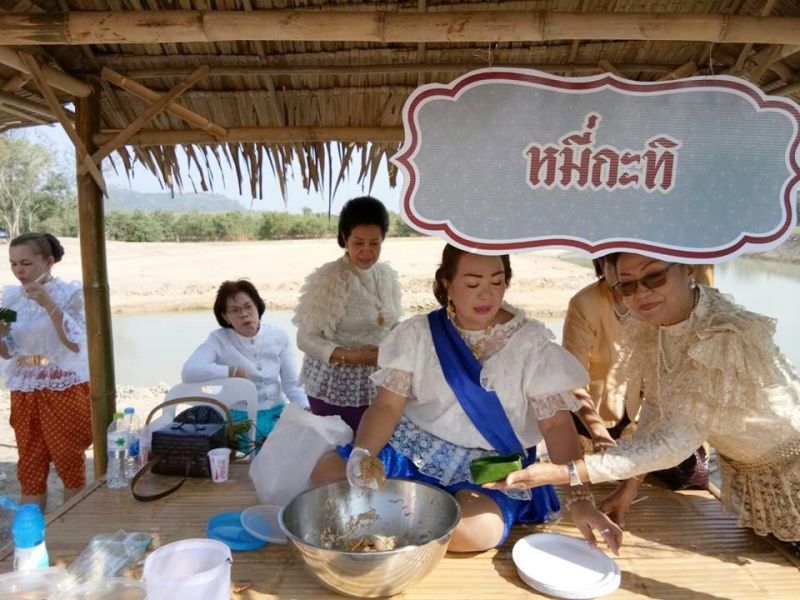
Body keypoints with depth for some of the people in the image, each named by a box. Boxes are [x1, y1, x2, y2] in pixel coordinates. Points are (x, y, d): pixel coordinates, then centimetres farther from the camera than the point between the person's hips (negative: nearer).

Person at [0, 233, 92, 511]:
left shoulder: (69, 293, -10)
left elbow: (75, 343, -18)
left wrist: (49, 304, -25)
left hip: (66, 390, -4)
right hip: (25, 393, 4)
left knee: (71, 461, 8)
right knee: (30, 465, 10)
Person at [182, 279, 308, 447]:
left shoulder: (279, 336, 1)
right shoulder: (219, 339, -7)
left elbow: (292, 383, 0)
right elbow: (188, 372, -22)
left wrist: (307, 412, -15)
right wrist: (233, 371, -22)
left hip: (277, 413, 3)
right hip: (239, 417, -3)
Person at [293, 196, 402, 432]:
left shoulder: (387, 275, 2)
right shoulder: (328, 278, -16)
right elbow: (306, 338, -15)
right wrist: (350, 356, -26)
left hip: (377, 386, 5)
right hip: (335, 389, -5)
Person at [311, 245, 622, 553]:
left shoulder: (530, 342, -8)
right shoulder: (417, 333, -4)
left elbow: (557, 424, -10)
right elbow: (387, 406, -7)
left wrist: (580, 499, -21)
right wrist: (363, 453, -27)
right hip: (415, 449, 2)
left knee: (472, 530, -33)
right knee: (327, 473, -16)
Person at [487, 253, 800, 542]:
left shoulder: (732, 336, -37)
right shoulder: (650, 328, -16)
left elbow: (678, 440, -38)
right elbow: (656, 405, -4)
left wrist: (565, 472, -41)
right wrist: (630, 484, -6)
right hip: (738, 461, 6)